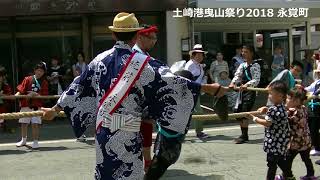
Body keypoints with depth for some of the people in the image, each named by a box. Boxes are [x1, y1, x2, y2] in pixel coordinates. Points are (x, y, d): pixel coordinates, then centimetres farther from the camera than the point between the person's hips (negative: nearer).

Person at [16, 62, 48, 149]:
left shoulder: (44, 83, 2)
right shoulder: (27, 79, 4)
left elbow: (44, 95, -7)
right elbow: (21, 90, -2)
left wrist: (35, 94, -20)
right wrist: (15, 95, -19)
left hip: (36, 106, -2)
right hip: (25, 105, 2)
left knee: (35, 124, -9)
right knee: (24, 124, 13)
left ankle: (35, 141, 4)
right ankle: (23, 140, 32)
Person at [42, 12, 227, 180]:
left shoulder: (100, 60, 3)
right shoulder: (142, 62, -12)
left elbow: (79, 87, 10)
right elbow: (170, 83, -13)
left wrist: (55, 109, 23)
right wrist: (209, 88, -10)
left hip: (103, 129, 5)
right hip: (127, 133, -5)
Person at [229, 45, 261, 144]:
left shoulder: (255, 65, -6)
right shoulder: (242, 65, 13)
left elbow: (256, 80, -17)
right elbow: (237, 75, 1)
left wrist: (247, 84, -34)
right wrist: (233, 83, -20)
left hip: (250, 91, -7)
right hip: (241, 91, 7)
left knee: (244, 112, -12)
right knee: (237, 112, 7)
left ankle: (244, 136, -4)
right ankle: (243, 134, 20)